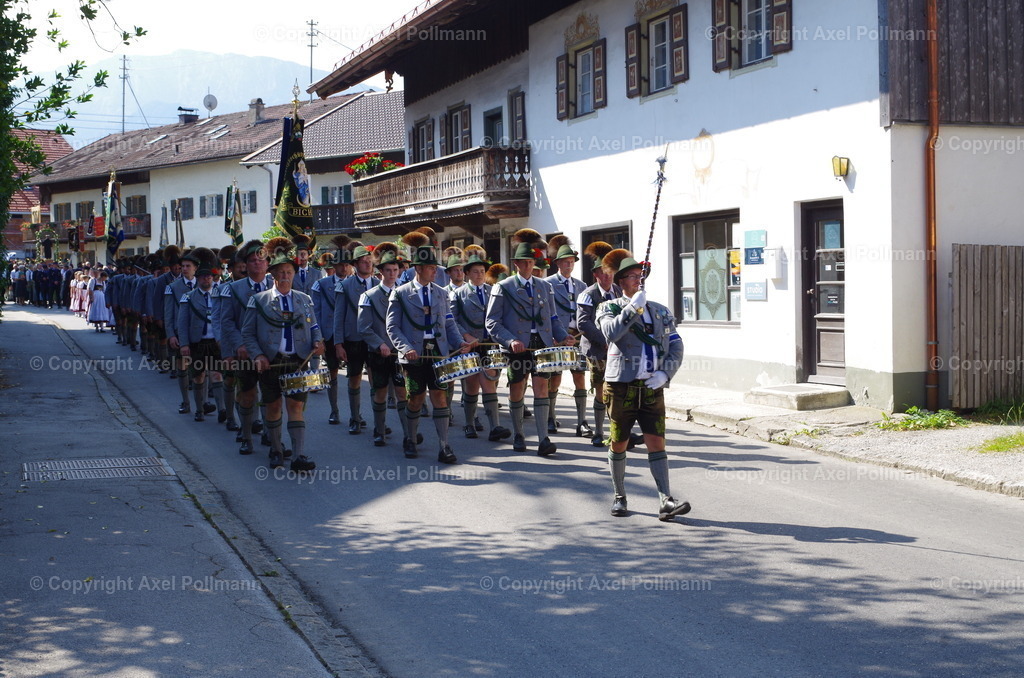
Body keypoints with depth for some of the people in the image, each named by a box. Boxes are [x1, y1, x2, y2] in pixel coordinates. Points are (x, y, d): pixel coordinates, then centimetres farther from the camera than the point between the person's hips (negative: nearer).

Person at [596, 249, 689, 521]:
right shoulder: (610, 308, 3)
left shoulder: (661, 312, 14)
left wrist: (665, 373, -6)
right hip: (621, 386, -2)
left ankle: (666, 501, -9)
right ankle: (619, 497, 22)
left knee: (656, 442, -5)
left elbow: (676, 347, 10)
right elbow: (611, 332, -19)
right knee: (618, 444, 7)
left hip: (652, 387, 2)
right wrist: (633, 307, -16)